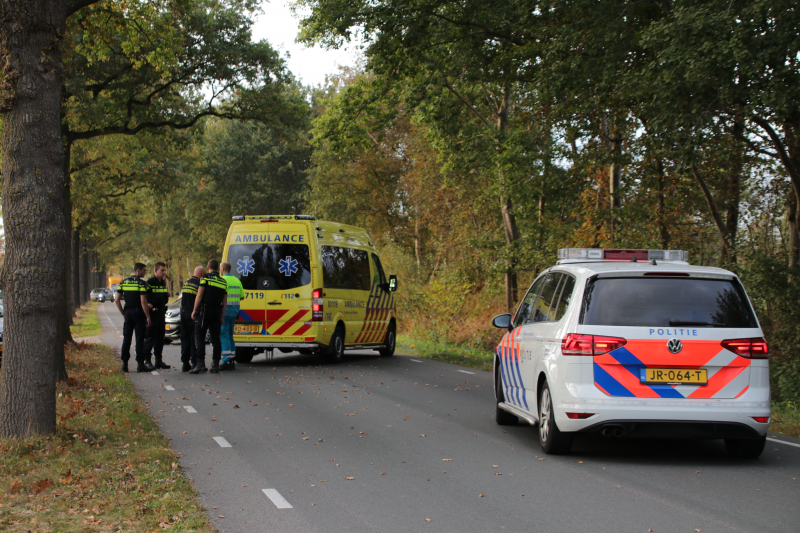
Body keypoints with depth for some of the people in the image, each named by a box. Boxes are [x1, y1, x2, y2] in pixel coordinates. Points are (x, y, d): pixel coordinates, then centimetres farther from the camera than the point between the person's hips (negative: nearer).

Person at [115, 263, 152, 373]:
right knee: (139, 339, -1)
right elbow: (143, 302, -17)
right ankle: (140, 364, 0)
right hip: (138, 313, -5)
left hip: (128, 313, 5)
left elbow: (117, 300, 7)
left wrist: (123, 313, 13)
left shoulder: (124, 282, 8)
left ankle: (124, 363, 9)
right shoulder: (141, 283, -11)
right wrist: (148, 316, -12)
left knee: (126, 339, 10)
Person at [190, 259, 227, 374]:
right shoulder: (223, 281, 14)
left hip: (205, 310, -5)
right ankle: (215, 365, 5)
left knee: (200, 337, -4)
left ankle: (201, 364, -13)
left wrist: (194, 311, -2)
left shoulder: (206, 277, -2)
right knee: (216, 338, 7)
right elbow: (224, 301, 14)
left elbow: (199, 295, -6)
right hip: (217, 312, 5)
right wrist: (222, 316, 18)